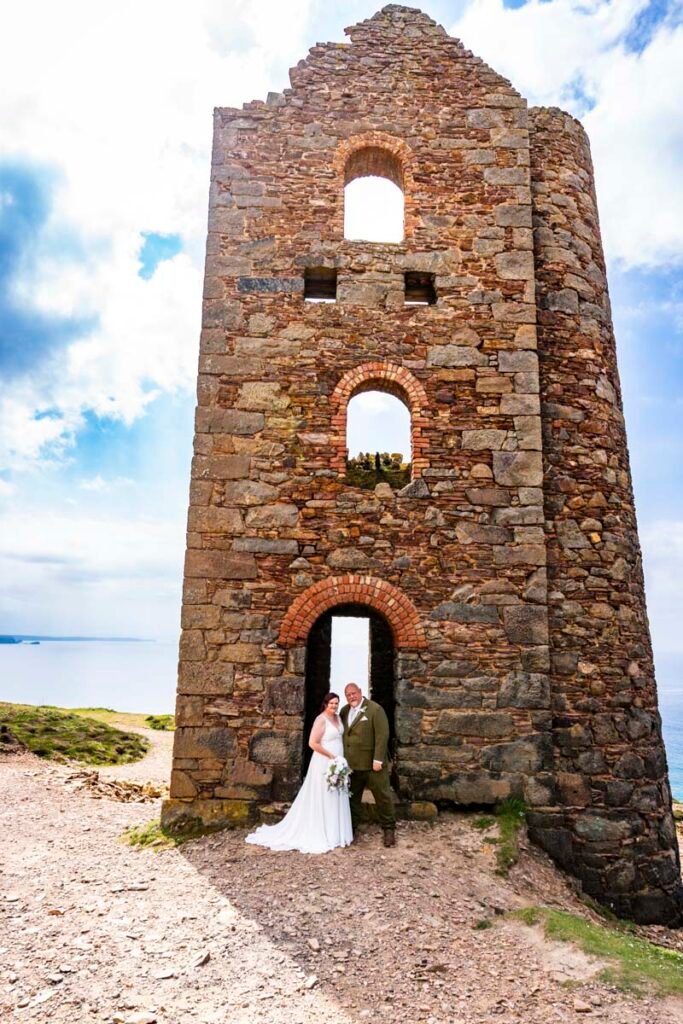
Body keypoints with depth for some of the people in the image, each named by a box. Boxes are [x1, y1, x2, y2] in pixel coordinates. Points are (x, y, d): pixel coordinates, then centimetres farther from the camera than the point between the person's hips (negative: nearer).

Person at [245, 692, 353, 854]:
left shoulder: (338, 717, 8)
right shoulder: (321, 720, -17)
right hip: (325, 764, -8)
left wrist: (341, 759, 7)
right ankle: (321, 835, 14)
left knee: (336, 800, 15)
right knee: (323, 799, 2)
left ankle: (335, 834, 26)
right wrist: (331, 756, -18)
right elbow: (313, 743, -22)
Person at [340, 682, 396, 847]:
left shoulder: (375, 709, -10)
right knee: (352, 798, 15)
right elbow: (342, 734, 11)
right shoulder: (344, 711, 8)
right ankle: (350, 829, 27)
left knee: (383, 797, 5)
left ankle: (389, 830, 19)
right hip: (351, 765, 5)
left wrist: (378, 760, -18)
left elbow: (382, 736, -14)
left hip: (372, 764, -5)